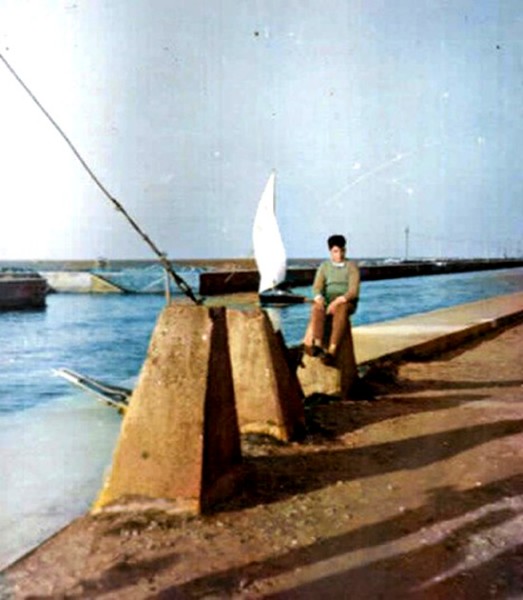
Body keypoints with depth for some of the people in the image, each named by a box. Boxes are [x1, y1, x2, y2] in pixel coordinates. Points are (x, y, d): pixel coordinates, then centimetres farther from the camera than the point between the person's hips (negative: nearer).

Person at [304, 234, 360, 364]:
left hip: (346, 302, -2)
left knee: (341, 310, -39)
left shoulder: (352, 266, 2)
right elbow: (317, 287, 1)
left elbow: (354, 291, -9)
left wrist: (338, 301, -27)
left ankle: (332, 351, -50)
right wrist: (319, 300, -23)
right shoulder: (324, 266, 11)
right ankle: (318, 345, -51)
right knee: (317, 309, -33)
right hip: (327, 301, 2)